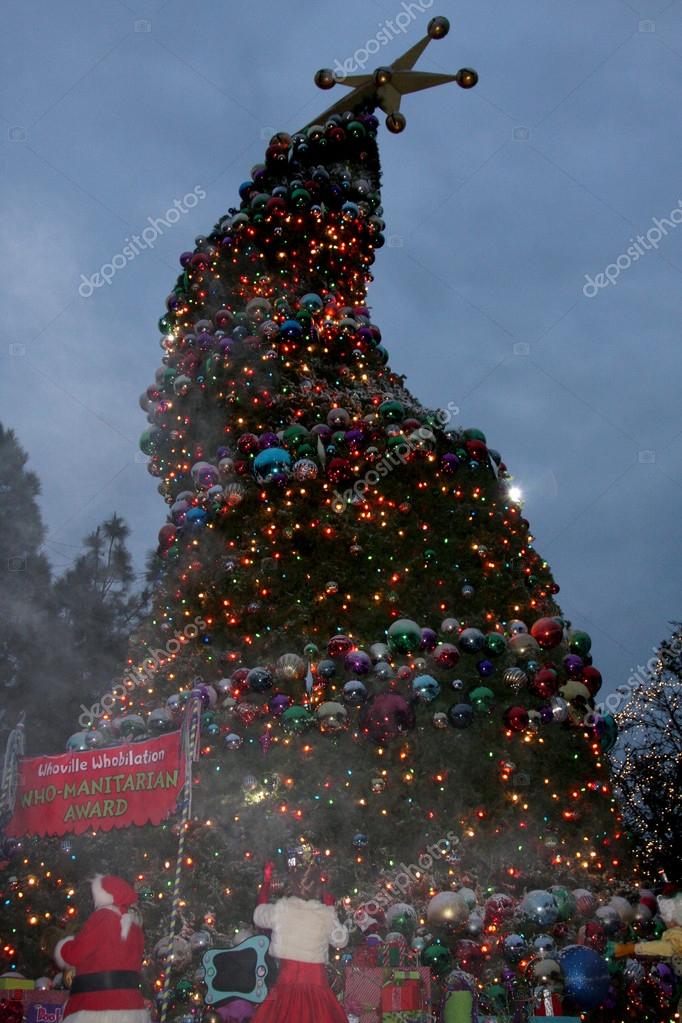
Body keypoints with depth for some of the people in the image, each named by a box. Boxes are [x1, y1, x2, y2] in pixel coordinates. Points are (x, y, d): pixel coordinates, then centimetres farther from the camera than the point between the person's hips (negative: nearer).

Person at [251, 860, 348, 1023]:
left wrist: (266, 882, 25)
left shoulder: (280, 909, -5)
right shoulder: (326, 914, -6)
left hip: (287, 981, 1)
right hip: (316, 982, 0)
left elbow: (258, 916, 17)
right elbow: (341, 940, 11)